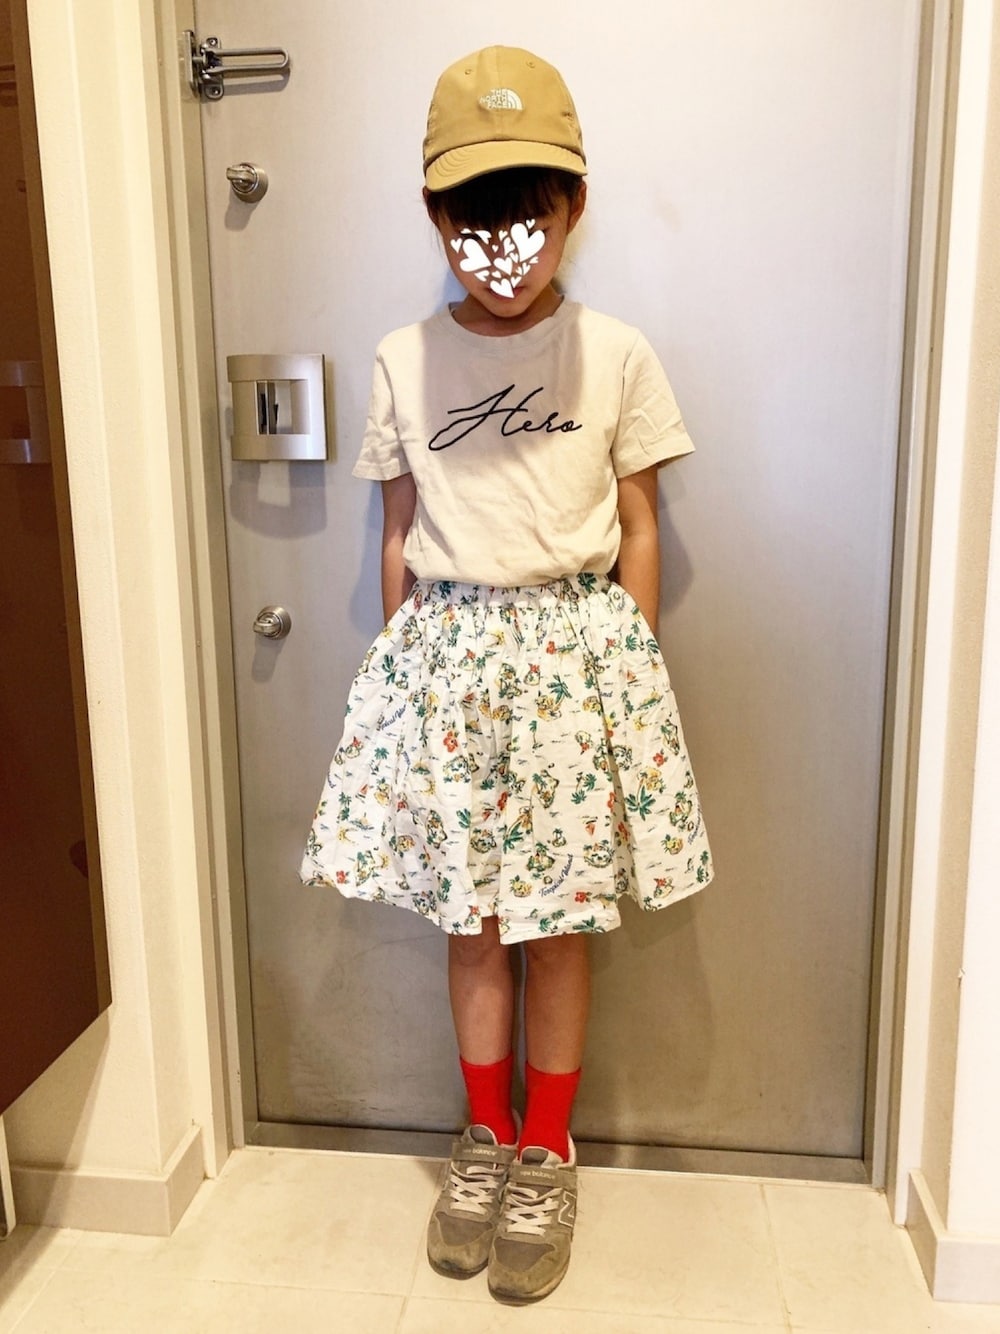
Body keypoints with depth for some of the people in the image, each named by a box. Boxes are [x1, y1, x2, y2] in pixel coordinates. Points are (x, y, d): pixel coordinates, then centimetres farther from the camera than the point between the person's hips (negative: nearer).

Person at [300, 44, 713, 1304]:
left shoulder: (614, 352, -1)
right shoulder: (403, 360, 4)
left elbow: (638, 531, 3)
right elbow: (399, 537, 8)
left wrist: (633, 671, 1)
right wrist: (403, 668, 7)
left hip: (574, 645, -1)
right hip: (448, 650, 2)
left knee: (559, 917, 7)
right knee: (470, 914, 11)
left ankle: (547, 1153, 29)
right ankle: (485, 1138, 33)